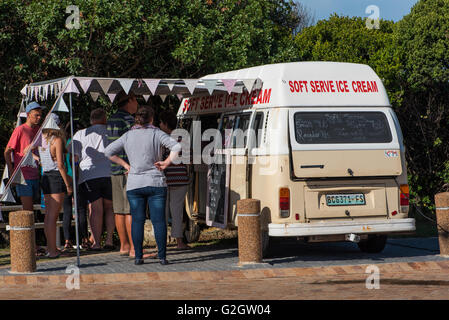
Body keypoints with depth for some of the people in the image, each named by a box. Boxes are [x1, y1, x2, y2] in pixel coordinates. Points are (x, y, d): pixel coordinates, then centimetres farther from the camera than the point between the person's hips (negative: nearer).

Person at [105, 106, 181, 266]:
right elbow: (176, 146, -15)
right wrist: (167, 162, -6)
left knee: (137, 220, 6)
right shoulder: (156, 133, -4)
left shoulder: (127, 136, 4)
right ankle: (162, 256, -2)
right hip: (156, 183, -2)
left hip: (134, 184, 2)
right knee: (158, 220, 0)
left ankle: (138, 256, 4)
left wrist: (125, 165, 9)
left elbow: (109, 152, 6)